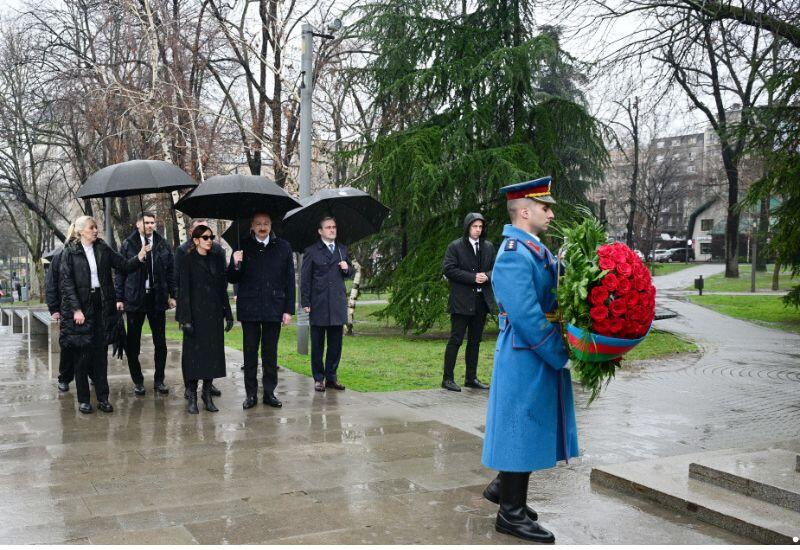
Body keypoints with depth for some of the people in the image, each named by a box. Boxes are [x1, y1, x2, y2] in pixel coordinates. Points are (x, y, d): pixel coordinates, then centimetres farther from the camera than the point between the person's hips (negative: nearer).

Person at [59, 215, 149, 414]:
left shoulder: (103, 249, 8)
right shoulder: (70, 252, -2)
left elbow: (125, 266, 7)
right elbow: (66, 282, -6)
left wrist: (140, 256, -11)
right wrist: (76, 309, -13)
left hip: (102, 306, 3)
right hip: (80, 307, -3)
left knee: (101, 353, 6)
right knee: (83, 354, 2)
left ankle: (103, 398, 12)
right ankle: (83, 399, 12)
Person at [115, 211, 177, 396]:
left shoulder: (163, 245, 6)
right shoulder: (127, 245, 0)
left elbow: (170, 270, 9)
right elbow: (120, 273, 0)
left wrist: (172, 294, 5)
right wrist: (119, 298, -4)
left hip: (157, 298, 2)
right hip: (134, 298, -2)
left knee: (160, 342, 6)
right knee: (133, 343, 5)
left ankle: (159, 380, 17)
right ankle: (137, 381, 17)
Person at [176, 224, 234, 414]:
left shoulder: (215, 261, 11)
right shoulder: (188, 261, -4)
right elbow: (184, 290, -9)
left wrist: (228, 314, 9)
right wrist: (186, 319, -14)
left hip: (214, 314, 5)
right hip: (196, 313, -5)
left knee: (213, 354, 5)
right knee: (194, 354, -1)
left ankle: (207, 395, 14)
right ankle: (192, 397, 7)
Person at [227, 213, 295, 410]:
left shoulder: (283, 247, 4)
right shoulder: (243, 247, 3)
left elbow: (289, 280, 5)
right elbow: (232, 279, 6)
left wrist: (288, 309, 1)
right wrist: (235, 265, -16)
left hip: (274, 308, 0)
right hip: (249, 309, 0)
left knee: (271, 353, 8)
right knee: (250, 352, 5)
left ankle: (269, 392, 17)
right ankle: (251, 394, 13)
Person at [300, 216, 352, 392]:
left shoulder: (342, 249, 15)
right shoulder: (311, 251, 1)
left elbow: (349, 274, 22)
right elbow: (305, 278, -1)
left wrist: (346, 269, -2)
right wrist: (305, 303, -8)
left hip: (337, 305, 4)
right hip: (318, 305, -4)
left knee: (335, 344, 7)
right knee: (317, 345, 3)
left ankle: (331, 376, 17)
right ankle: (318, 378, 11)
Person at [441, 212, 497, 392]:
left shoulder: (488, 247, 12)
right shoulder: (455, 246, -3)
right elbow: (448, 269, -11)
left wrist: (486, 276, -9)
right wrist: (473, 277, -16)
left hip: (481, 301, 5)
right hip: (461, 301, -5)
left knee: (475, 341, 11)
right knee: (456, 339, -4)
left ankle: (471, 378, 19)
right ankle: (447, 379, 2)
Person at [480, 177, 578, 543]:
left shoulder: (536, 250, 13)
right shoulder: (514, 255, -19)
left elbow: (554, 299, 15)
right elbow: (527, 317, -24)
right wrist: (562, 355, -19)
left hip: (543, 356, 10)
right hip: (527, 357, -10)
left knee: (532, 427, 19)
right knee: (523, 427, 0)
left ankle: (503, 486, 36)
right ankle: (511, 513, 13)